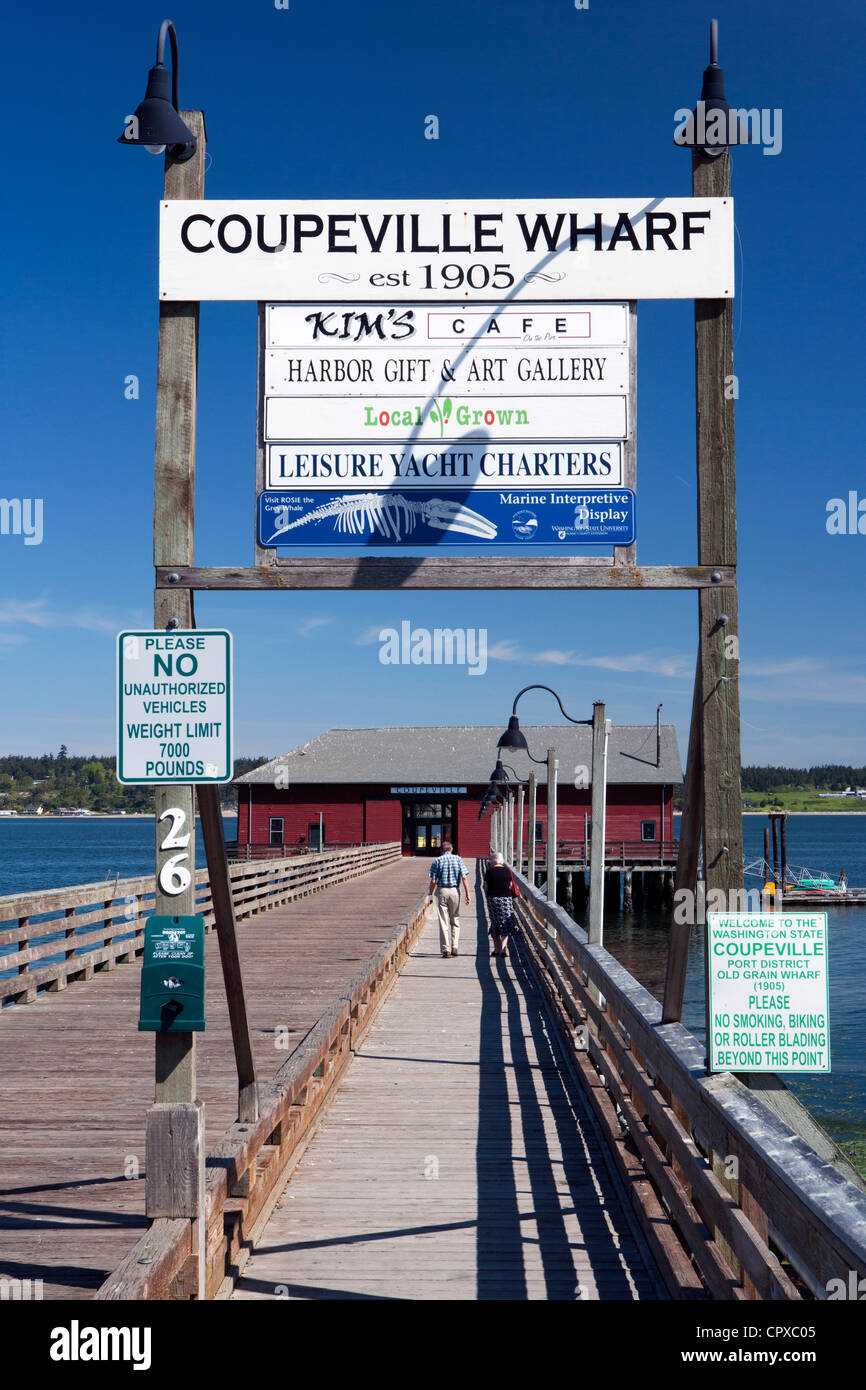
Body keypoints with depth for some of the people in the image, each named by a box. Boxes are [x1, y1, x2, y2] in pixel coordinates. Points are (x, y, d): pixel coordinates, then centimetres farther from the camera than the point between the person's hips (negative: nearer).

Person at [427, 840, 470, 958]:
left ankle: (446, 950, -1)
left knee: (443, 922, 2)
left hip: (441, 891, -1)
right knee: (455, 920, 16)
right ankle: (454, 947, 7)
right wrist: (467, 894, -4)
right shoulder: (458, 859, 3)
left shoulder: (437, 861, 0)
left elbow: (433, 881, -4)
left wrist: (430, 894, 7)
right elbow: (464, 877, -5)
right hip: (455, 891, 1)